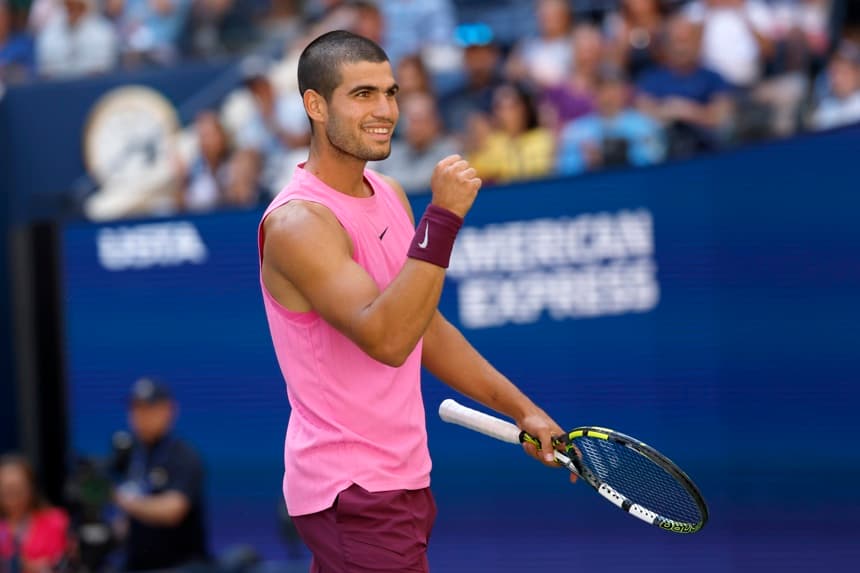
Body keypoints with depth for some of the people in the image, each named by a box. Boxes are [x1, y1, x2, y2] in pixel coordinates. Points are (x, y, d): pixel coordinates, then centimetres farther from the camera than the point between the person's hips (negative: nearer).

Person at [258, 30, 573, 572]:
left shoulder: (389, 193, 9)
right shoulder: (298, 221, -18)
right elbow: (386, 338, -30)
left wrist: (522, 409, 15)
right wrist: (443, 217, -33)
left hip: (402, 478, 8)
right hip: (354, 496, -8)